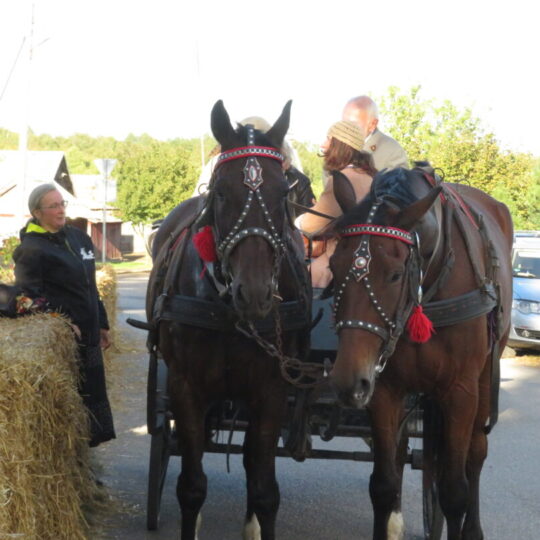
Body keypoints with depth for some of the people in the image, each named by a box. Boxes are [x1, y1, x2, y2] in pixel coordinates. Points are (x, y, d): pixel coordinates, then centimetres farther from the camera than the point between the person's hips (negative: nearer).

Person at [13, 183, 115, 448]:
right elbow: (29, 296, -16)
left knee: (93, 388, 11)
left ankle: (93, 436, 23)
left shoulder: (78, 237, 13)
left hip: (88, 333, 7)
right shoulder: (31, 249, -10)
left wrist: (102, 324, 18)